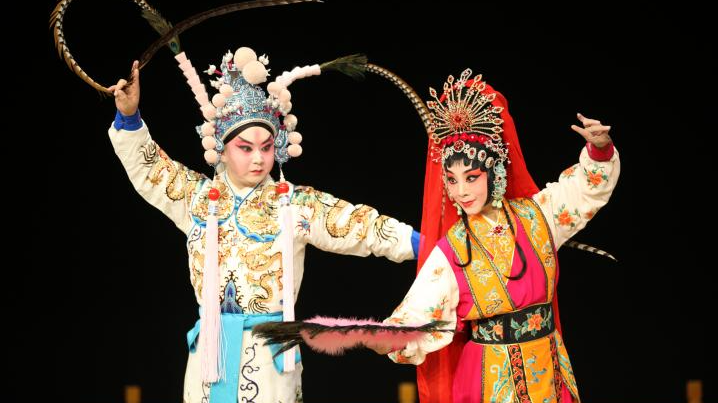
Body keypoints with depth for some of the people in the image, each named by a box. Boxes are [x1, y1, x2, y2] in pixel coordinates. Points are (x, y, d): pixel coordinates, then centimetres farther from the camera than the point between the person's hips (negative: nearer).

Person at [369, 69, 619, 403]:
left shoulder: (536, 215, -1)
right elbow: (420, 316, -17)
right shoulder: (449, 253, -10)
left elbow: (590, 186, 10)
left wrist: (599, 149, -10)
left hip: (548, 372, 3)